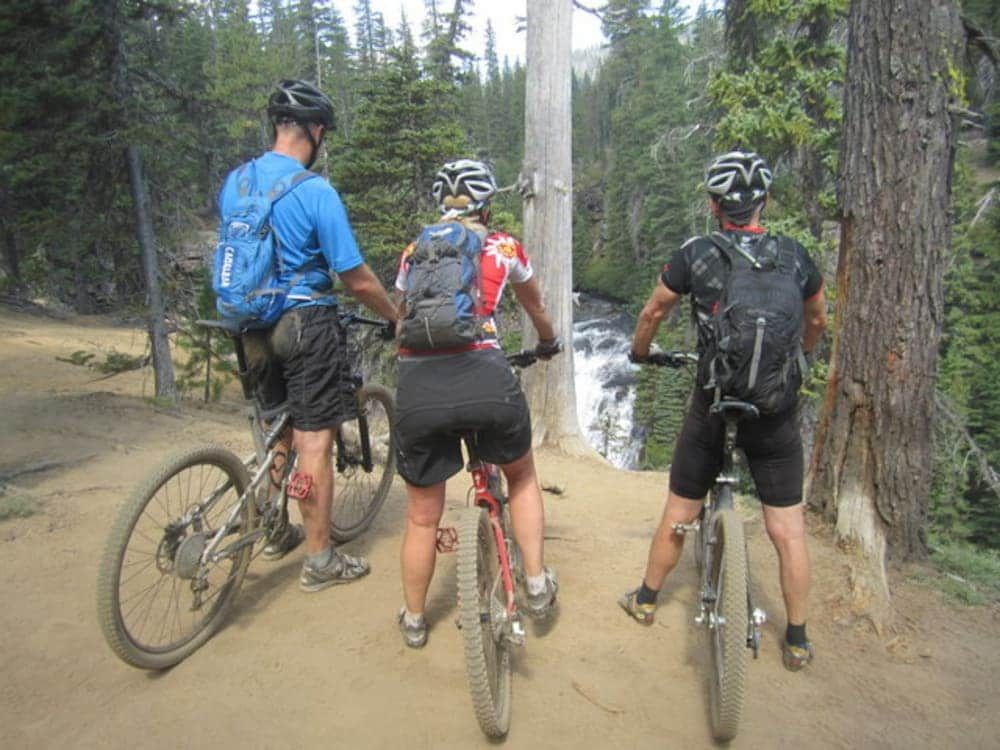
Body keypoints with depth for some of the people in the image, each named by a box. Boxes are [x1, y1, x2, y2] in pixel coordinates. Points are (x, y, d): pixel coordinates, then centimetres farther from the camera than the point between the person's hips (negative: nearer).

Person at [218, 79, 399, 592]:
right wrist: (398, 319, 1)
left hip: (254, 326, 7)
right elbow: (358, 280, -14)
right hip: (306, 323, -7)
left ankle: (276, 531, 38)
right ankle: (319, 560, 14)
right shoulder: (316, 192, -16)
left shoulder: (234, 182, 5)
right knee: (314, 441, 2)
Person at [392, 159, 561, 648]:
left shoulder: (414, 251, 23)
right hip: (484, 376, -1)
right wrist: (548, 342, 58)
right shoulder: (504, 247, 18)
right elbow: (535, 306, 37)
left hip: (417, 386, 2)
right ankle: (536, 585, 31)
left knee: (422, 517, 21)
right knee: (521, 476, 30)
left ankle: (413, 621, 38)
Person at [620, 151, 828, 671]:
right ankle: (797, 640, 24)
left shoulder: (695, 254, -6)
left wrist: (639, 353, 25)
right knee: (787, 529, 11)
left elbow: (652, 313, 6)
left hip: (712, 407, -1)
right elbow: (817, 321, 18)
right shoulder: (795, 256, 1)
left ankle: (646, 600, 34)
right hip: (777, 412, 1)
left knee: (679, 513, 16)